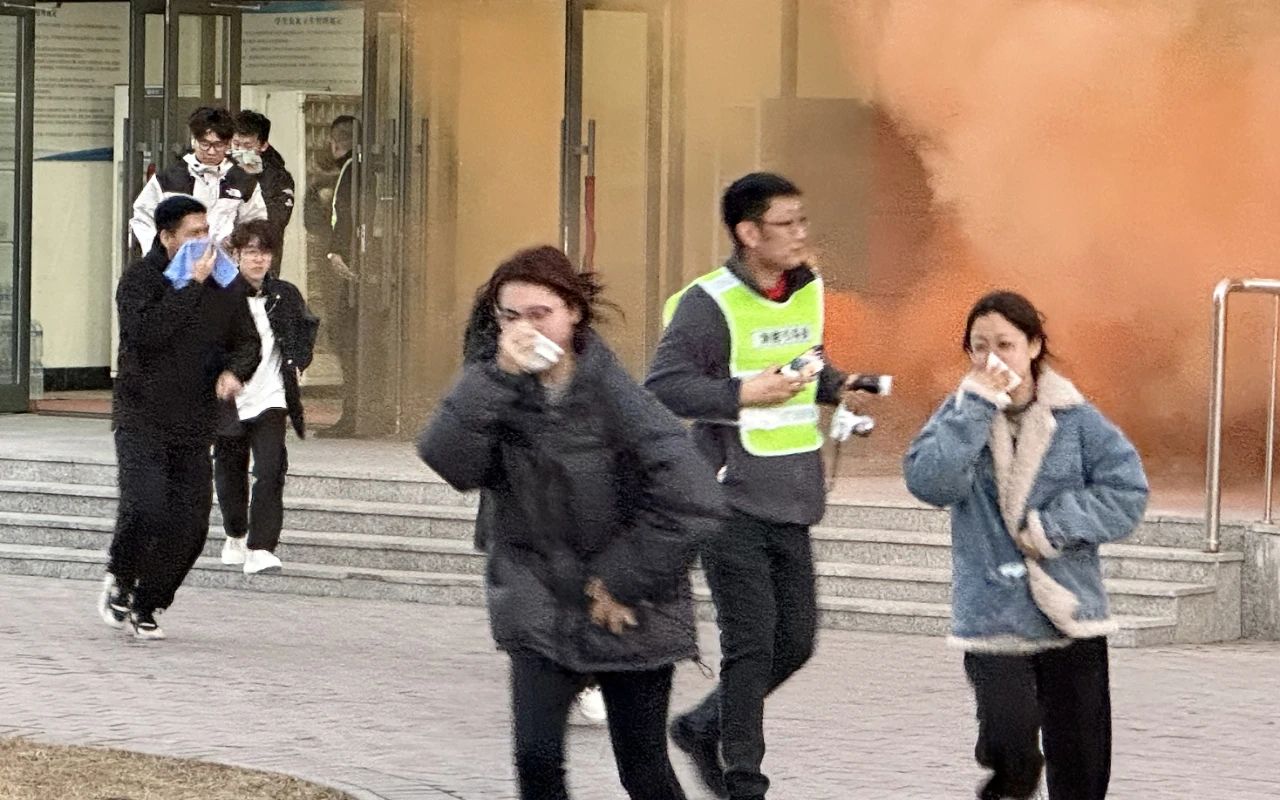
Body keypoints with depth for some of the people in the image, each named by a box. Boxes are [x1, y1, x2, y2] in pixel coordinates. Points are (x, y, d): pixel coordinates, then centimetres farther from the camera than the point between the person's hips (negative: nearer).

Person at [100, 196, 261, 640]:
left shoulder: (225, 284, 7)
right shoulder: (140, 278, -7)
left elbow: (248, 342, 16)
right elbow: (146, 333, -25)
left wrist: (234, 370, -7)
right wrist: (191, 286, -23)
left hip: (194, 424, 4)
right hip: (141, 417, -4)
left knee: (189, 524, -2)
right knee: (145, 507, -20)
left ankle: (146, 607, 16)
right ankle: (119, 580, 9)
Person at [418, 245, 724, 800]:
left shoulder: (614, 395, -16)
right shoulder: (498, 387, -3)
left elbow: (692, 501, -20)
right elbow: (446, 459, -20)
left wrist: (626, 578, -16)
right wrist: (498, 378, -27)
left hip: (629, 612, -3)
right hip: (539, 605, 3)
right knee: (537, 755, -10)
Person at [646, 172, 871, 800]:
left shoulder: (810, 290, 10)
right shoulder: (709, 303, -13)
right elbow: (662, 386, -17)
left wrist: (834, 387, 6)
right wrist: (743, 396, -25)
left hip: (790, 501, 7)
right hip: (732, 497, -7)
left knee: (795, 641, 10)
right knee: (750, 642, -5)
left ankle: (702, 728, 30)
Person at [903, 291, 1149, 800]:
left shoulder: (1075, 418, -1)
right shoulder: (961, 416, 2)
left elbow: (1126, 492, -5)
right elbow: (928, 482, -14)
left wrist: (1052, 526, -15)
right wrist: (976, 409, -16)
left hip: (1069, 614, 1)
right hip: (991, 618, -1)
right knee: (1010, 744, -18)